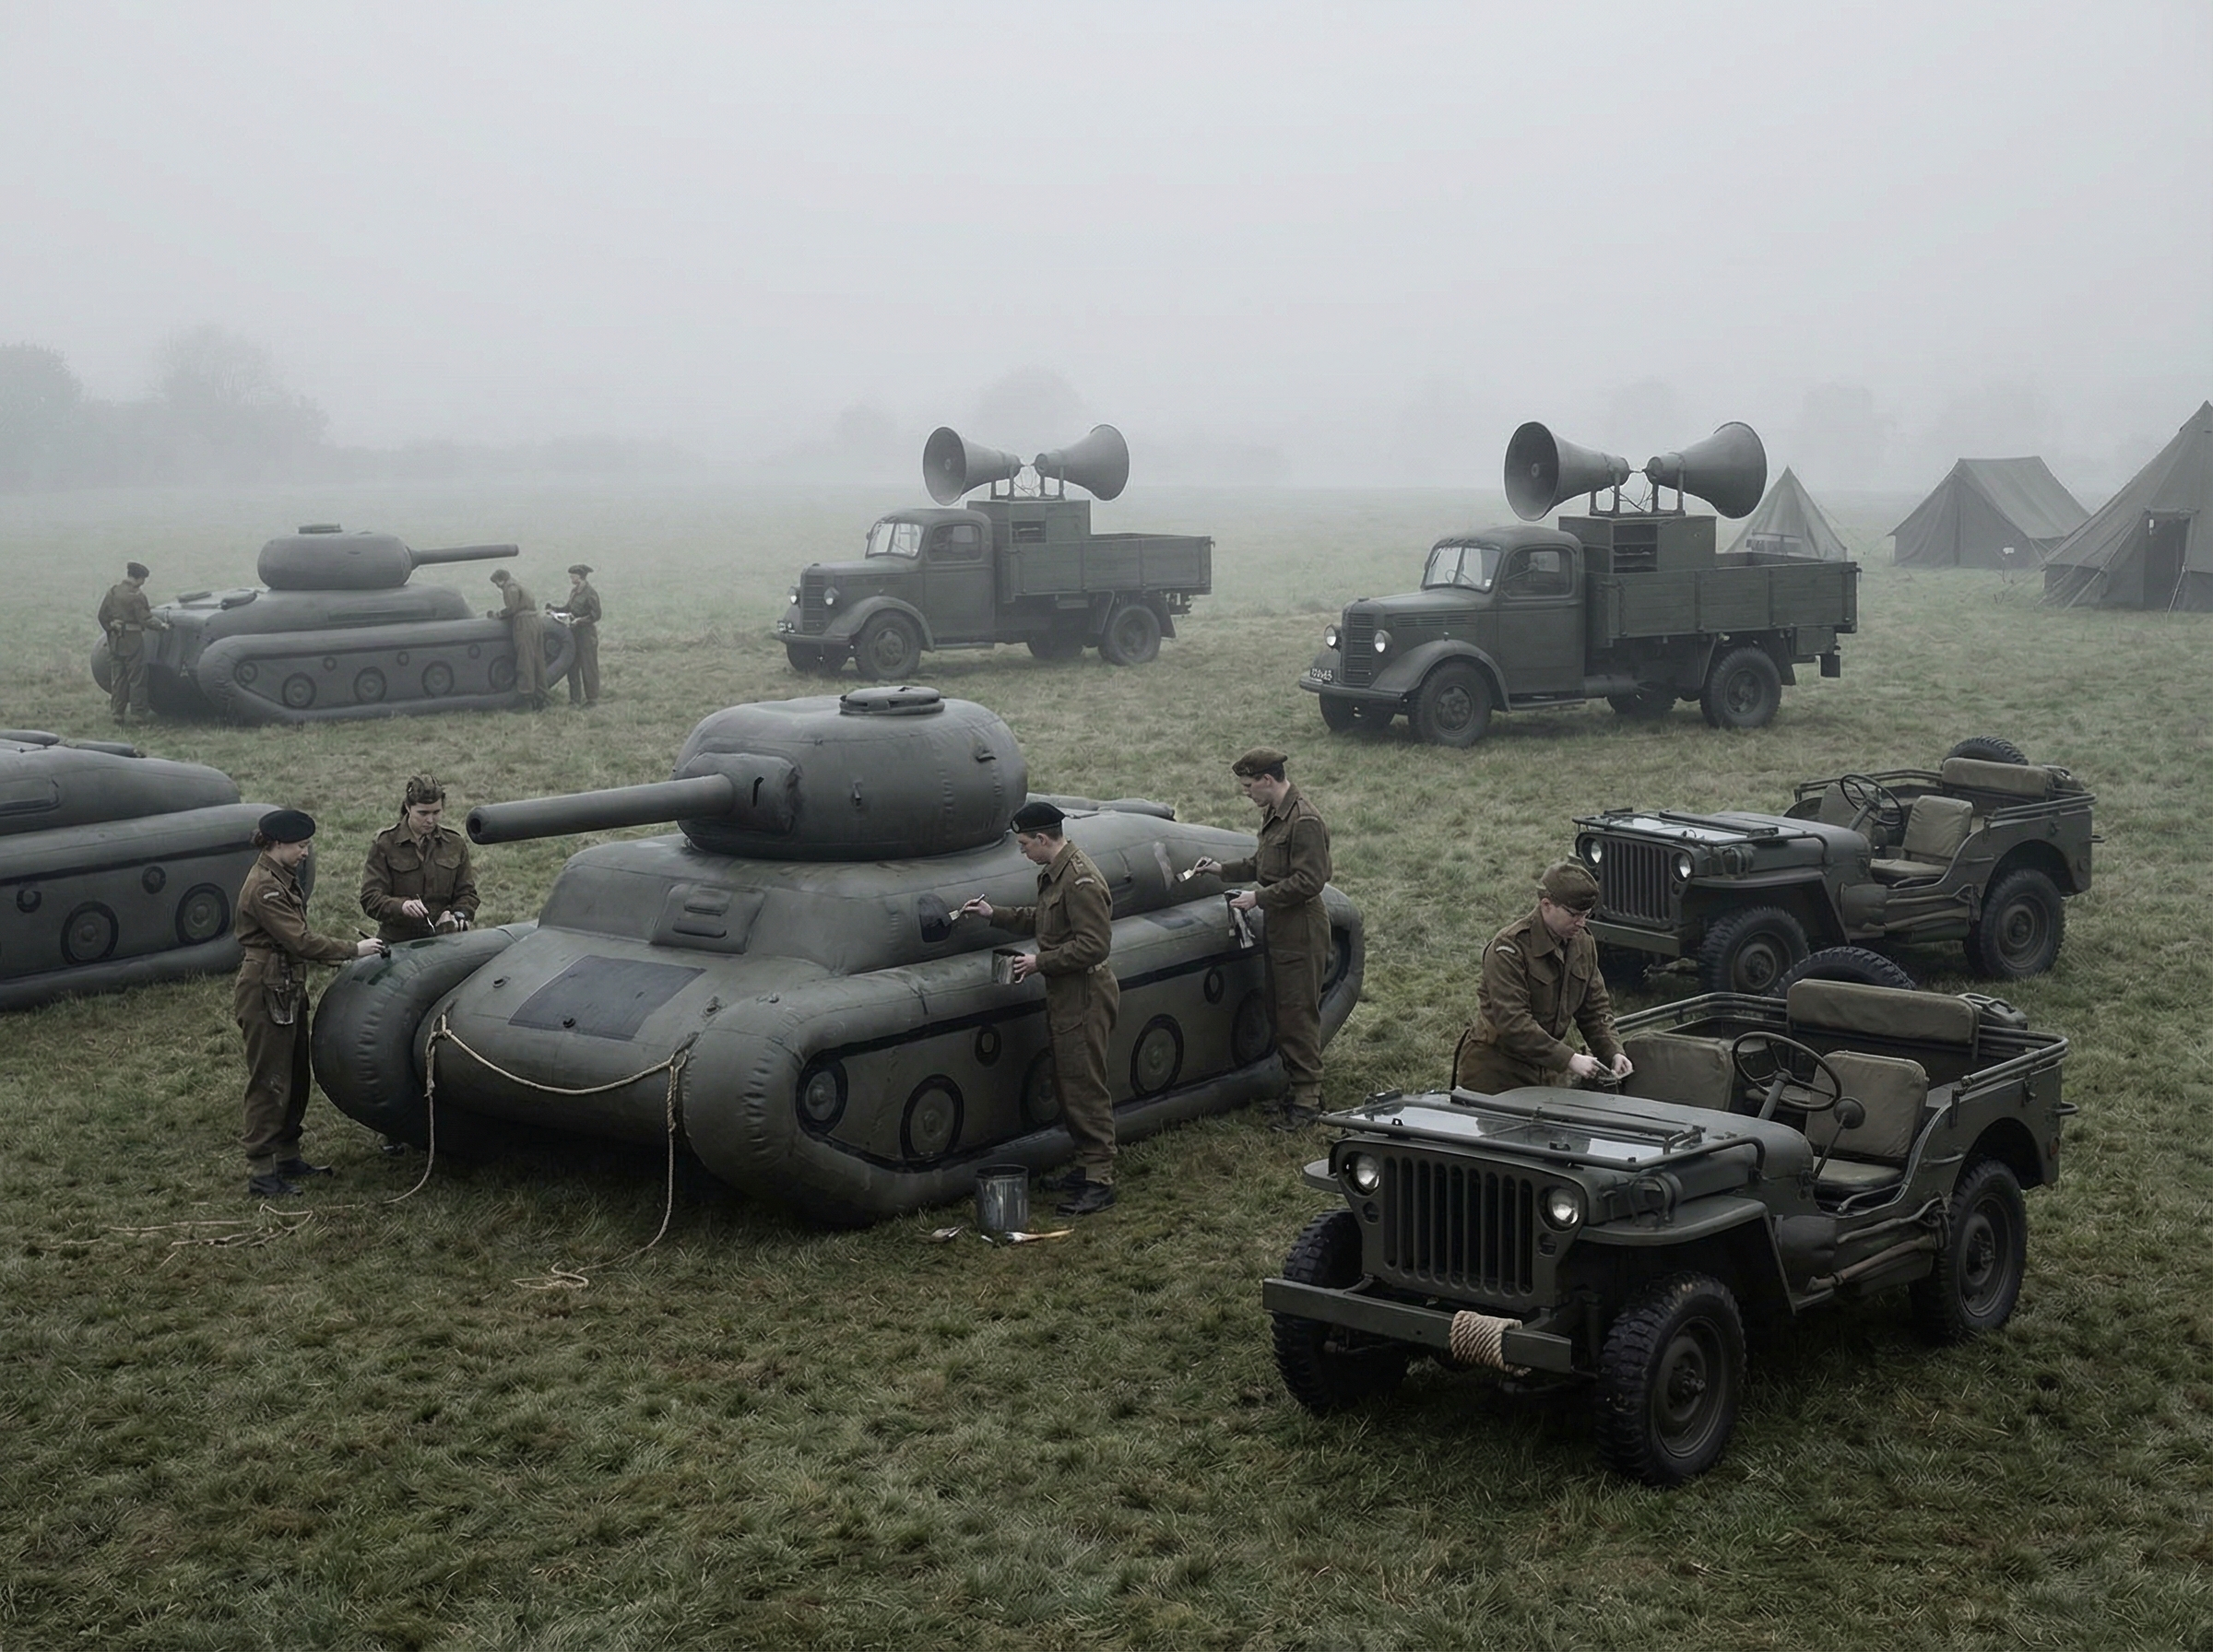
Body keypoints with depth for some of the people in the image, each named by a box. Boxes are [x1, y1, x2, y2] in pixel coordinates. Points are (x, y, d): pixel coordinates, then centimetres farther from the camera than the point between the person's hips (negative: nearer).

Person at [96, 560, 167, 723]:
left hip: (115, 640, 6)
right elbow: (145, 620, -15)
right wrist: (161, 625, -1)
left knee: (117, 677, 11)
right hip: (132, 639, -6)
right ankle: (138, 711, 4)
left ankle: (118, 712, 13)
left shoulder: (112, 591, 5)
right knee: (136, 676, 2)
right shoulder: (136, 595, -16)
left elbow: (103, 615, 11)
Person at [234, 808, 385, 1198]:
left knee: (296, 1078, 17)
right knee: (269, 1083, -4)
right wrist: (353, 950, -16)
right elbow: (299, 941, -23)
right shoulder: (263, 888, -19)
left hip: (288, 990, 10)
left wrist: (336, 958, 7)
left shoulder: (284, 879, 13)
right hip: (266, 994, -10)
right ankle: (260, 1173, 2)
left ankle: (287, 1157, 28)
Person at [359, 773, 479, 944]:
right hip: (396, 942, -2)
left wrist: (459, 916, -8)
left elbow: (467, 893, 14)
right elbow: (370, 899, -5)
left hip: (443, 943, 2)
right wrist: (401, 906, -25)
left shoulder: (455, 844, 11)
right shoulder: (385, 844, 1)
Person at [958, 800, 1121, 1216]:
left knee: (1085, 1088, -7)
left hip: (1084, 998, -11)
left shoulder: (1081, 882, -22)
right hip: (1063, 996, 11)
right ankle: (1085, 1165, 26)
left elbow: (1094, 945, -25)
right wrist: (995, 914, 18)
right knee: (1068, 1085, 16)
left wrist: (1040, 962, -20)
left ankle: (1100, 1181, -2)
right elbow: (1040, 919, 25)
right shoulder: (1054, 874, 11)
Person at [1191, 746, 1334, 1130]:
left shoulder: (1304, 822, -20)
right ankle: (1298, 1089, 24)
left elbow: (1309, 880, -23)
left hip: (1301, 934, -10)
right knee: (1283, 1012, 15)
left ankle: (1308, 1098, 4)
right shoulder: (1274, 816, 11)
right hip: (1279, 930, 10)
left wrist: (1259, 897, -20)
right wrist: (1223, 869, 11)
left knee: (1299, 1015, -4)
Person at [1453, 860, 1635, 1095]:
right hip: (1495, 1071, -7)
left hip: (1547, 1070, 7)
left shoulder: (1583, 943, 3)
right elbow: (1512, 1022, -27)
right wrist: (1568, 1059, -30)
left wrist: (1613, 1053, -8)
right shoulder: (1508, 948, -20)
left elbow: (1596, 1008, 10)